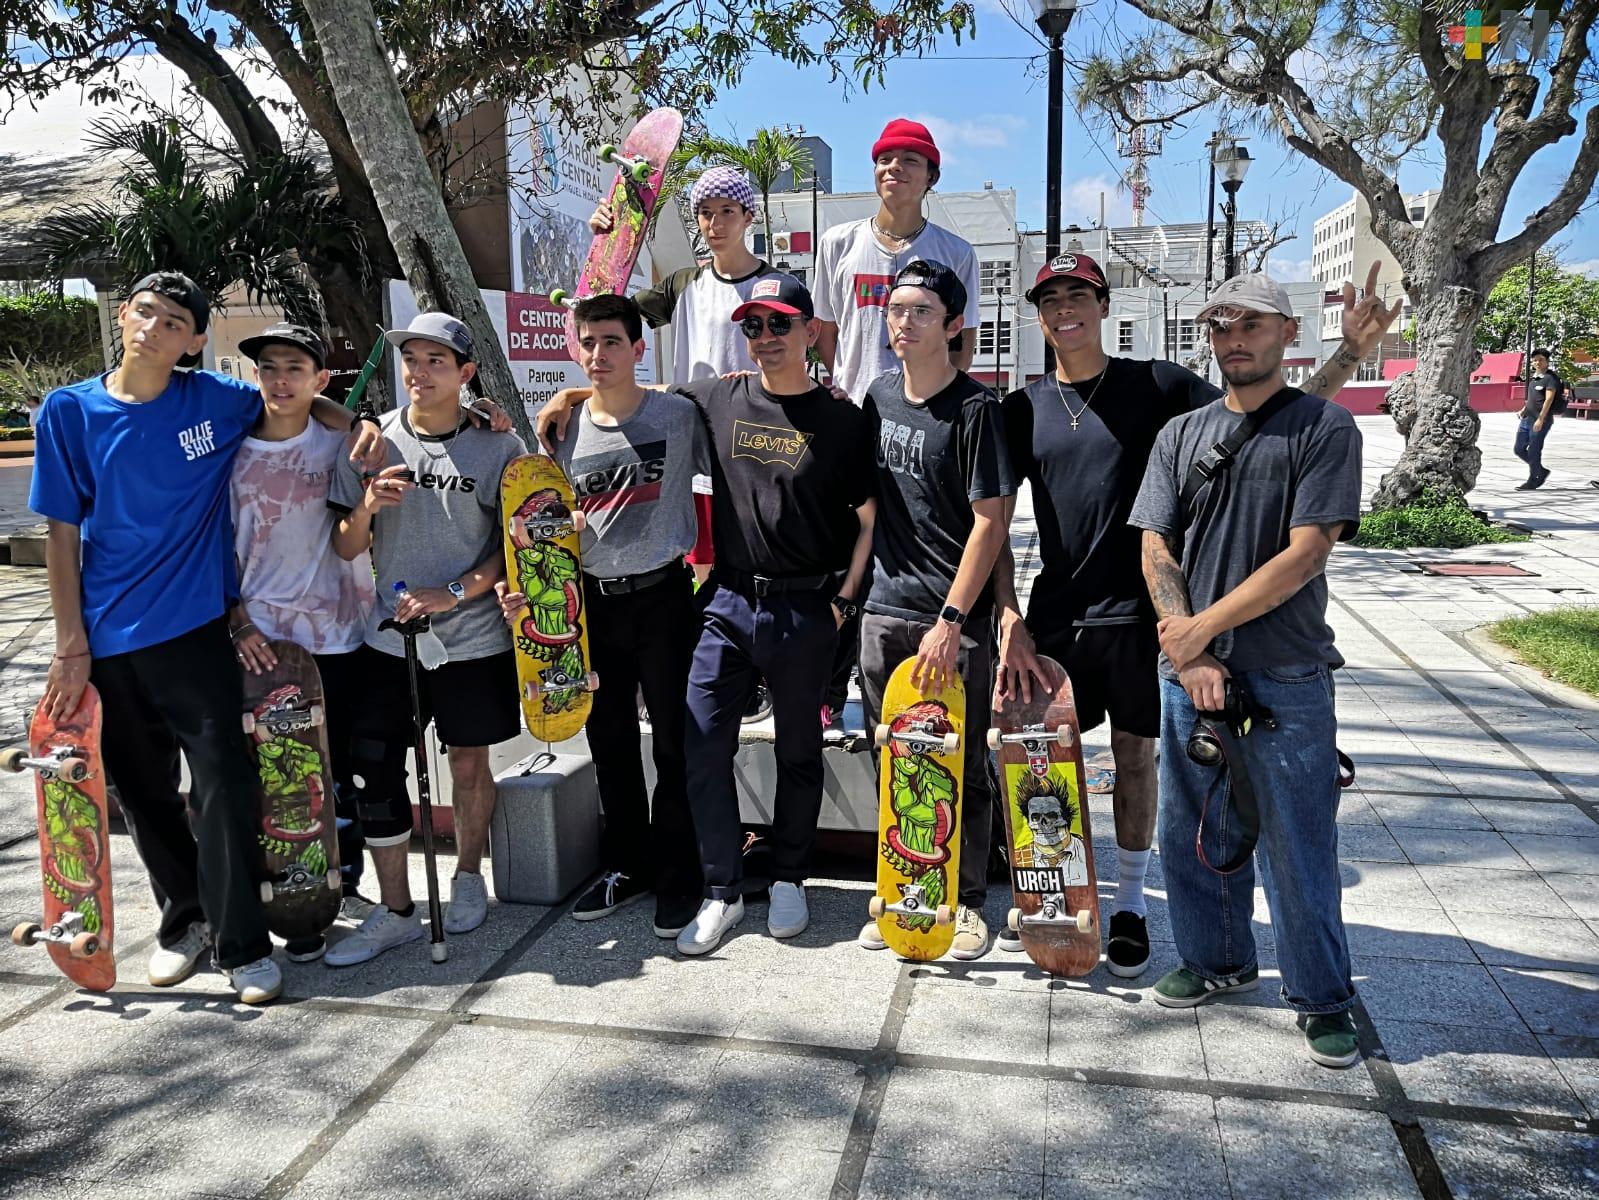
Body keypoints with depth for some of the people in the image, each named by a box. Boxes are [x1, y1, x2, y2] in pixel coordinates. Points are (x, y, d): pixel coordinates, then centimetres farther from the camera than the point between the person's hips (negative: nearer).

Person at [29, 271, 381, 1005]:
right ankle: (183, 918, 33)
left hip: (196, 629, -1)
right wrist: (71, 646, -2)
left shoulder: (216, 401, -2)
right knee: (144, 794, 13)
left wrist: (355, 427, -7)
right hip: (108, 641, 2)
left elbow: (300, 403, 15)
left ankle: (243, 944, 8)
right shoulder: (69, 412, -1)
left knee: (225, 784, -5)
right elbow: (62, 534, 1)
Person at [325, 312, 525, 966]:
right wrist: (366, 508, -16)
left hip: (473, 639, -2)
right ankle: (394, 912, 14)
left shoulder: (496, 446, -4)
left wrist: (452, 593, -15)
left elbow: (515, 547, -2)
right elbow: (344, 549, 5)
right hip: (387, 638, 2)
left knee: (469, 765, 10)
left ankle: (468, 878, 34)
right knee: (375, 770, 0)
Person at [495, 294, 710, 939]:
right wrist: (521, 584, -4)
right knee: (609, 745, 14)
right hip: (594, 602, 4)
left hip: (663, 598, -4)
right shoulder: (565, 431, 6)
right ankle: (626, 866, 30)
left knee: (674, 744, 3)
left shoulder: (679, 415, -4)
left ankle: (678, 877, 17)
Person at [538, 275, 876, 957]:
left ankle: (788, 880, 29)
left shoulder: (842, 420, -2)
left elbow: (869, 516, 2)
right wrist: (570, 395, 12)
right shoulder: (718, 400, 6)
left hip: (805, 611, -2)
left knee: (798, 751, 11)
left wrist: (844, 599, -3)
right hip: (727, 601, 2)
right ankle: (723, 892, 15)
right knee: (704, 747, 0)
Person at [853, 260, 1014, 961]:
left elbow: (990, 522, -13)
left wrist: (951, 621, -18)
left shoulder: (975, 410, -9)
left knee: (960, 767, 4)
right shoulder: (878, 396, 9)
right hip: (885, 611, 5)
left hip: (956, 619, -5)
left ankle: (966, 900, 20)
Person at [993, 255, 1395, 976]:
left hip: (1138, 615, -1)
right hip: (1055, 616, 2)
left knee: (1135, 757, 10)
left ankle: (1129, 904, 28)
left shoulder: (1156, 386, -1)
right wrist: (1009, 619, -4)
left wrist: (1351, 353, -11)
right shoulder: (1024, 409, 5)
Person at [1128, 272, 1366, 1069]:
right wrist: (1189, 657, -9)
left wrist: (1201, 628, -12)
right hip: (1189, 671, 4)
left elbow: (1304, 554, -11)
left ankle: (1322, 998, 23)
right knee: (1191, 830, 13)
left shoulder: (1325, 428, -2)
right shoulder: (1181, 433, 10)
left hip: (1287, 679, -4)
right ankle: (1218, 960, 34)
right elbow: (1156, 552, 4)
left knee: (1298, 844, 4)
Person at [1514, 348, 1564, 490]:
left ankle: (1532, 482, 7)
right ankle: (1541, 471, 26)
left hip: (1541, 421, -8)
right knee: (1519, 449, 10)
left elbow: (1549, 399, -17)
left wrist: (1540, 419, -23)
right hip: (1527, 419, 8)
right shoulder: (1532, 376, 14)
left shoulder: (1550, 378, -9)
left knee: (1533, 451, -3)